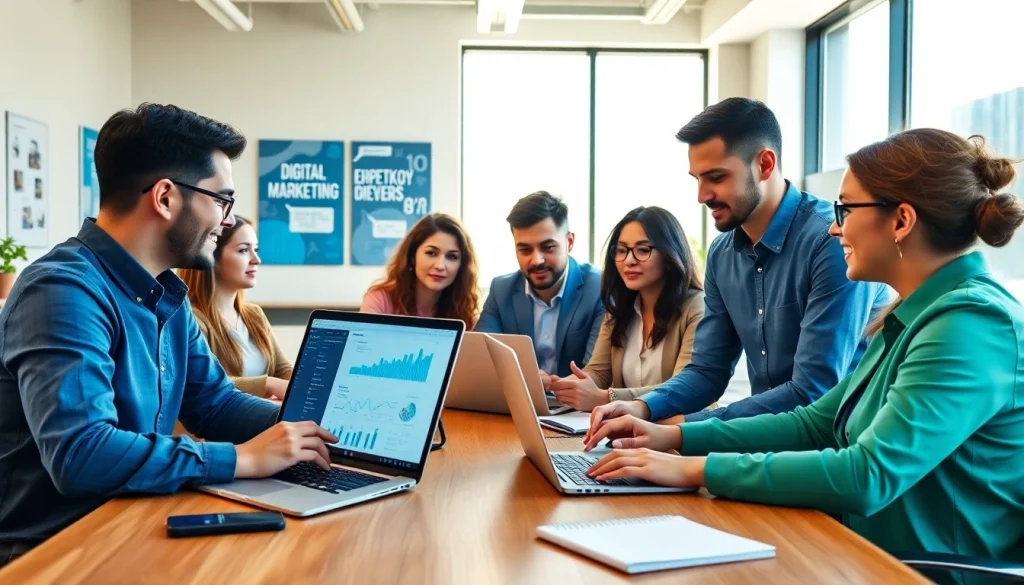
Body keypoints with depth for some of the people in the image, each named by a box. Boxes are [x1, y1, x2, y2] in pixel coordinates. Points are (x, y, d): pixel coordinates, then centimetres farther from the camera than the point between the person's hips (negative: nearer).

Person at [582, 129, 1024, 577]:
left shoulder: (973, 323, -20)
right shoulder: (914, 317, 9)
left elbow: (866, 476, -28)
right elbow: (814, 423, 11)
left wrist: (696, 469, -24)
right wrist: (677, 437, 2)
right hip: (877, 557, 7)